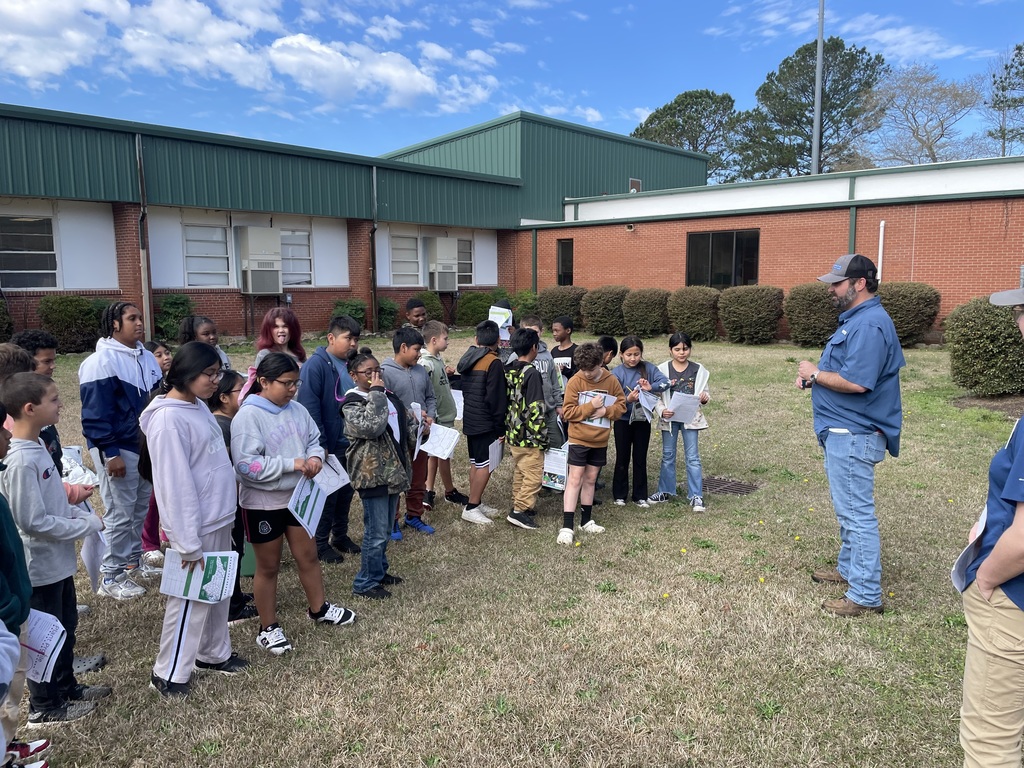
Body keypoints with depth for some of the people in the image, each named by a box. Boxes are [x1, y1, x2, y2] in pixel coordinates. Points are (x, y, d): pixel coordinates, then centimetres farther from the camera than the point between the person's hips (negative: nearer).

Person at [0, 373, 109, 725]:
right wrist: (89, 524, -18)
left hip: (58, 560, 9)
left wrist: (81, 513, -1)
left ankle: (66, 687, 41)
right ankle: (44, 706, 28)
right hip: (41, 566, -9)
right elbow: (34, 521, -26)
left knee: (66, 626, 23)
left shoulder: (36, 445, 2)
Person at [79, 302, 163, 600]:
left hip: (148, 445, 8)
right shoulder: (101, 362, -16)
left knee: (141, 508, 17)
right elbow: (95, 413, -18)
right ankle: (112, 576, 11)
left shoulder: (147, 357, 9)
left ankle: (133, 561, 32)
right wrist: (110, 453, -20)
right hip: (118, 449, -8)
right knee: (120, 513, -1)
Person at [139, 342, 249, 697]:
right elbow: (175, 484, -22)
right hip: (196, 525, -9)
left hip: (219, 519, 9)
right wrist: (188, 541, -20)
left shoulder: (198, 405, 6)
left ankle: (214, 653, 37)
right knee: (191, 598, 5)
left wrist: (225, 512, 16)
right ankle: (168, 673, 21)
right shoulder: (168, 418, -21)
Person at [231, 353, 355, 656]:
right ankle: (268, 628, 27)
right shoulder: (248, 416, -19)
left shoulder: (297, 410, -1)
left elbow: (314, 440, 10)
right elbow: (246, 464, -25)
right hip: (262, 503, -6)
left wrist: (315, 457, -13)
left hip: (297, 496, 6)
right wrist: (292, 464, -27)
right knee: (268, 567, 10)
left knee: (308, 556, 18)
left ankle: (319, 609, 39)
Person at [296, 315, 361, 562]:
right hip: (329, 446, -7)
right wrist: (319, 445, -21)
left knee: (346, 492, 17)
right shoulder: (316, 365, -16)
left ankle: (340, 536, 33)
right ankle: (321, 544, 20)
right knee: (327, 495, 5)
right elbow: (310, 408, -21)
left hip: (351, 444, 7)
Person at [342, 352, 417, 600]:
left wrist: (418, 427, 5)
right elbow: (371, 426, -28)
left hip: (392, 470, 8)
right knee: (376, 532, -3)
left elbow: (407, 420, 24)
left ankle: (380, 571, 33)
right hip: (372, 474, -8)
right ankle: (366, 583, 11)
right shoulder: (352, 402, -11)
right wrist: (375, 393, -22)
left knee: (385, 529, 18)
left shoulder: (388, 396, 12)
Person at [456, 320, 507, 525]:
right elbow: (496, 398, -17)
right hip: (486, 423, -8)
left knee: (476, 462, 15)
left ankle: (476, 503, 24)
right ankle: (471, 508, -1)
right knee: (485, 465, -3)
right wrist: (500, 427, -11)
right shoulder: (493, 363, -16)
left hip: (470, 421, 9)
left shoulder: (468, 360, 8)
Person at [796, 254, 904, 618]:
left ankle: (866, 595, 4)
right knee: (848, 509, 22)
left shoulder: (870, 324, -20)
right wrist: (812, 376, 4)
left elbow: (856, 382, -29)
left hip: (853, 435, -11)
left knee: (856, 513, -4)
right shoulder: (854, 319, 14)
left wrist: (815, 373, -14)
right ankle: (849, 568, 36)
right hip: (843, 432, 11)